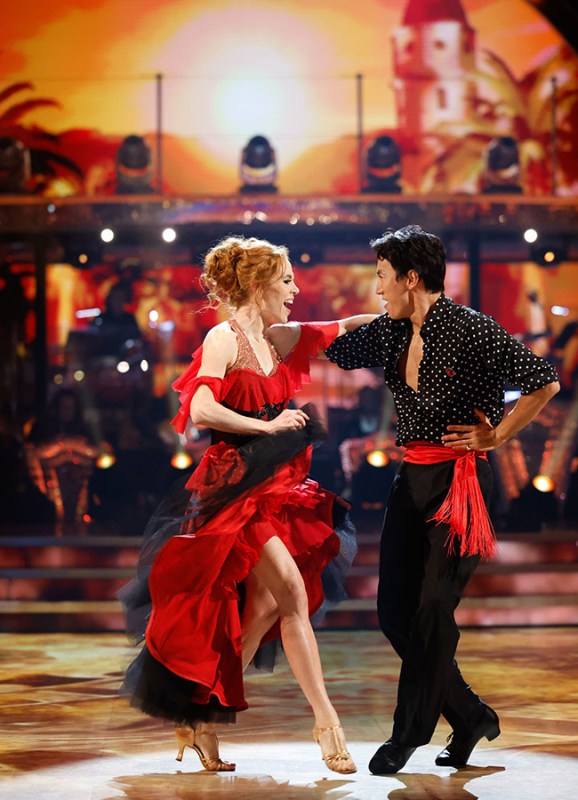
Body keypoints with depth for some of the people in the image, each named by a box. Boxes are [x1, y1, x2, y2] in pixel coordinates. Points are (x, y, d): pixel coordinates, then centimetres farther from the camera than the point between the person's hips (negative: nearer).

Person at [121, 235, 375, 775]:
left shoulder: (279, 338, 13)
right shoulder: (224, 338, -9)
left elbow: (343, 328, 24)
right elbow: (201, 410, -20)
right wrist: (269, 425, -14)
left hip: (276, 486, 8)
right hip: (236, 487, -8)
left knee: (265, 606, 3)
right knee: (293, 592, -13)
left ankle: (203, 716, 14)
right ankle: (326, 721, -6)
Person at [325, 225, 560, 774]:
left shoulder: (471, 330, -13)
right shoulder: (391, 333, 7)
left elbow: (545, 382, -14)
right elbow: (330, 351, 19)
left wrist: (495, 437, -9)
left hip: (459, 481, -7)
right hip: (411, 480, 8)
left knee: (432, 609, -3)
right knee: (394, 610, 7)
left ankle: (408, 733, 11)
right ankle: (471, 717, 21)